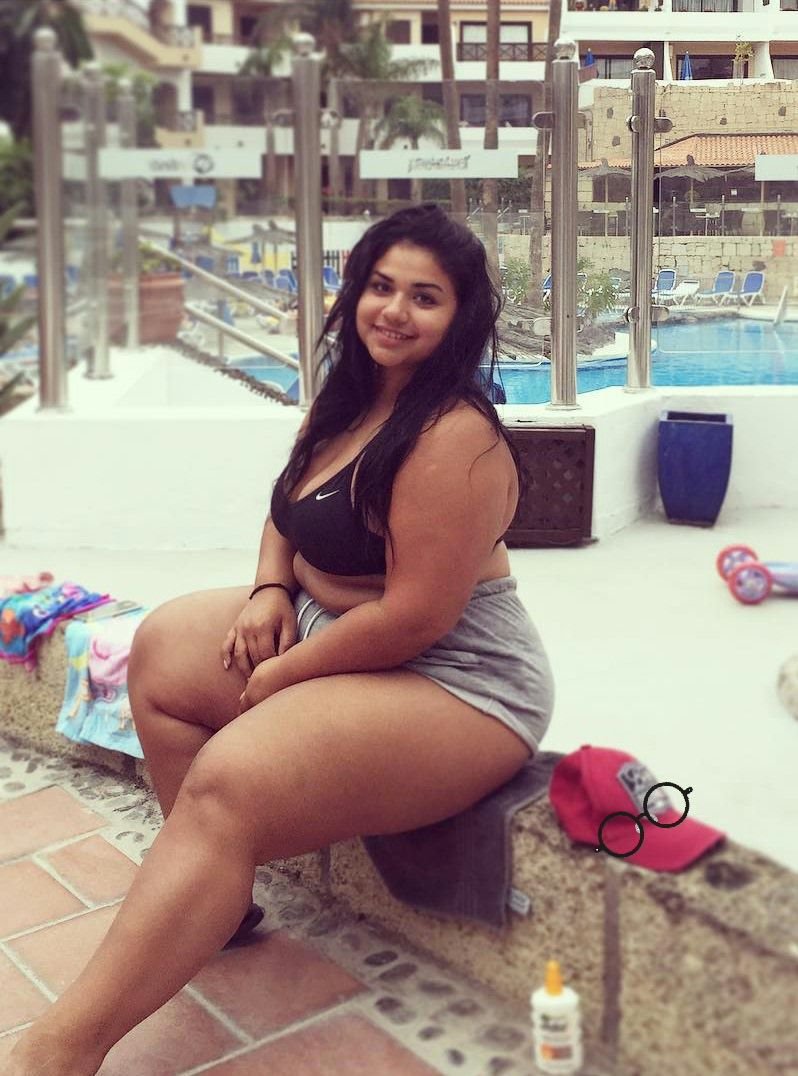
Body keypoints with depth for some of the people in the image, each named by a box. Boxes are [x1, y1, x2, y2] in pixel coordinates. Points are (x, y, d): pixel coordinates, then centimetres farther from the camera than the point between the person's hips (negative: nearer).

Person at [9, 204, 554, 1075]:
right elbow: (291, 512, 18)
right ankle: (212, 894, 9)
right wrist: (270, 591, -4)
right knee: (163, 648, 4)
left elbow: (417, 617, -26)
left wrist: (279, 679, -14)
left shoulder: (455, 437, -24)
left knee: (227, 783, -27)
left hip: (454, 684, -10)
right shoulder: (346, 400, 5)